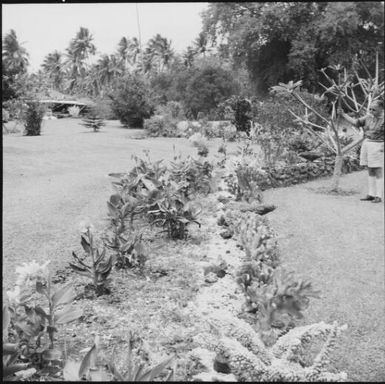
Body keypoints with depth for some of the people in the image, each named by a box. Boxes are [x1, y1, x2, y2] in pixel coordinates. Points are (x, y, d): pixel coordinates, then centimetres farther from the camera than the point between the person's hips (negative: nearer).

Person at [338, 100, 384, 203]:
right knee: (370, 171, 10)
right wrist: (343, 114, 4)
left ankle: (378, 196, 2)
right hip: (366, 145, 7)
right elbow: (355, 122, 9)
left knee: (378, 172, -2)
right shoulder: (368, 117, 8)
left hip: (377, 147, -7)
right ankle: (371, 194, 15)